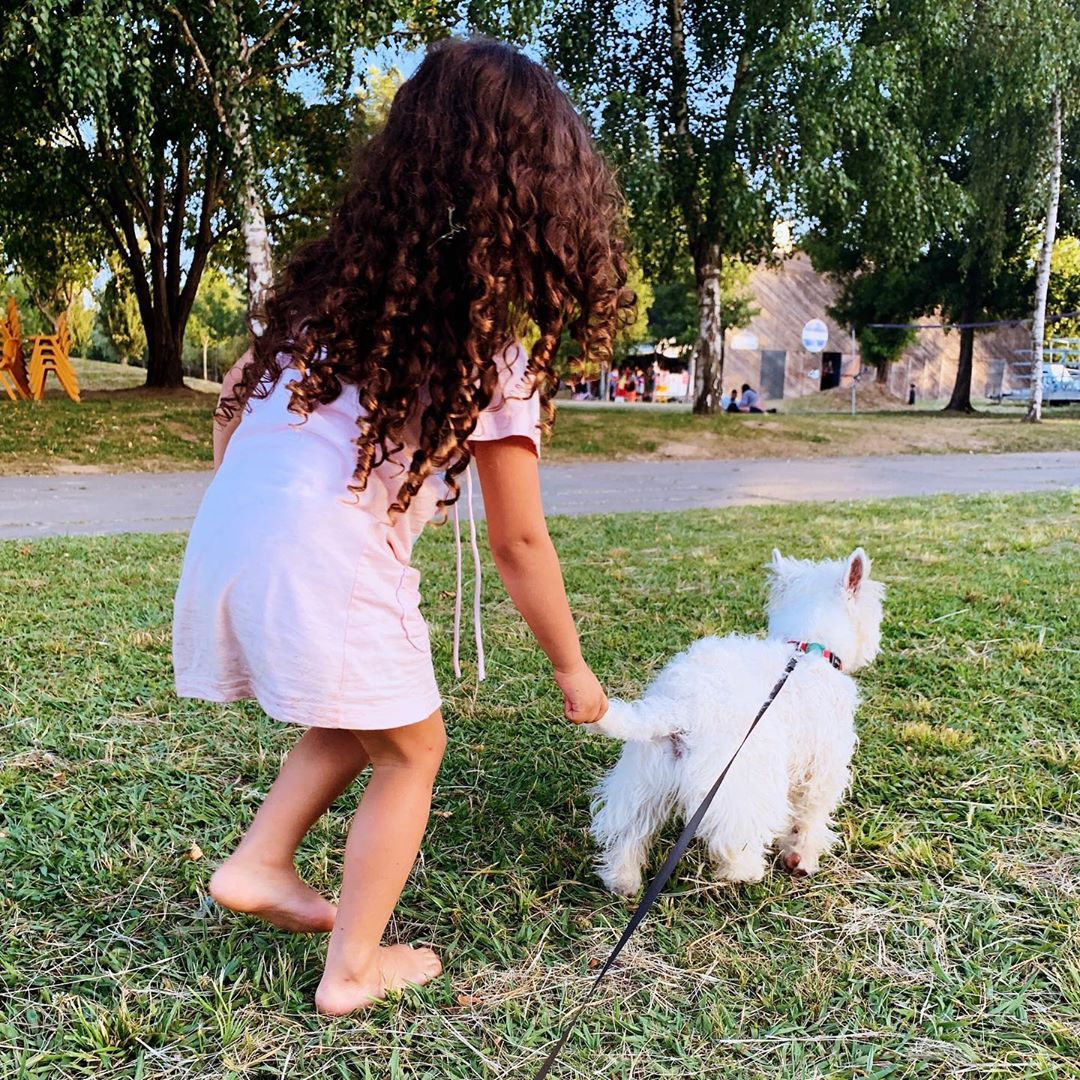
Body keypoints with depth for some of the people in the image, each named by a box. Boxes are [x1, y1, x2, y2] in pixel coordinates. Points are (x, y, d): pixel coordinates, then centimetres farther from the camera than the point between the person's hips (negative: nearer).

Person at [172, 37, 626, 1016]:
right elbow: (519, 545, 2)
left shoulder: (333, 280, 14)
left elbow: (232, 414, 17)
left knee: (356, 720, 29)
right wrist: (572, 669, 15)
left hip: (226, 532, 7)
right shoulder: (495, 355, -2)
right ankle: (353, 970, 25)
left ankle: (259, 864, 28)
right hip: (328, 566, -6)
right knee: (411, 753, 16)